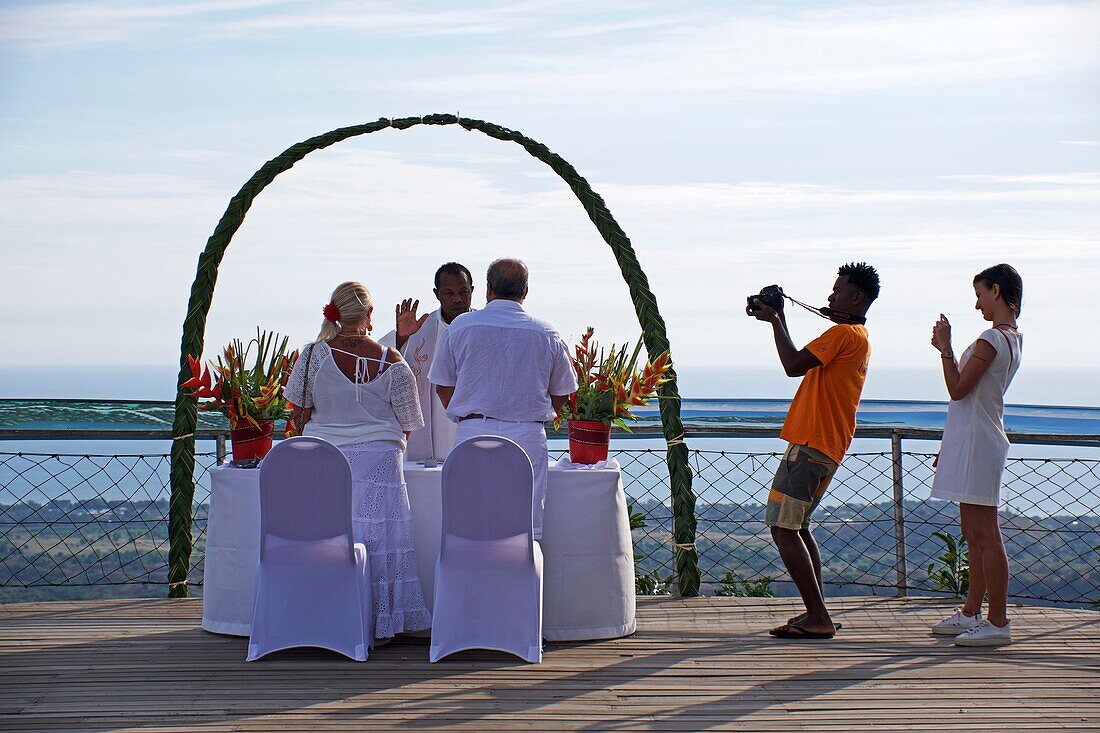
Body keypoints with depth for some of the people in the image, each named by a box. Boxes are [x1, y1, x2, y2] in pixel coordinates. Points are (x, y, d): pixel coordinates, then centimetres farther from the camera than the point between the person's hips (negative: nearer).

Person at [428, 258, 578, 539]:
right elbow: (561, 395, 13)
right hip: (528, 438, 0)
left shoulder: (460, 326, 3)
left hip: (472, 434, 0)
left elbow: (443, 386, 9)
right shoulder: (547, 335, 4)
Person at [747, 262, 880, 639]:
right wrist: (778, 319, 20)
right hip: (826, 447, 11)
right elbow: (801, 362, 25)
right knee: (796, 527, 16)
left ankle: (817, 618, -11)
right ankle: (817, 614, 16)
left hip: (811, 445, -11)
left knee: (783, 528, -10)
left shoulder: (844, 333, -12)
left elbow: (793, 365, -20)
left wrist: (775, 321, -9)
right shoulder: (857, 336, 21)